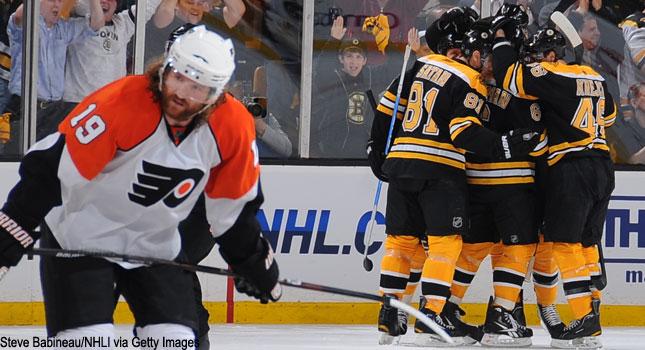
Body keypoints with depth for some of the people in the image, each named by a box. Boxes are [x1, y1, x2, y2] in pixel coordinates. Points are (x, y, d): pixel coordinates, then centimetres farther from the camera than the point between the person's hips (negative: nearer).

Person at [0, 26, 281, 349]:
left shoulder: (233, 127, -13)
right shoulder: (121, 102, -27)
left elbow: (233, 207, 5)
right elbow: (51, 168, -24)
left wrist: (253, 262, 13)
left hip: (156, 245, 5)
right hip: (81, 236, -4)